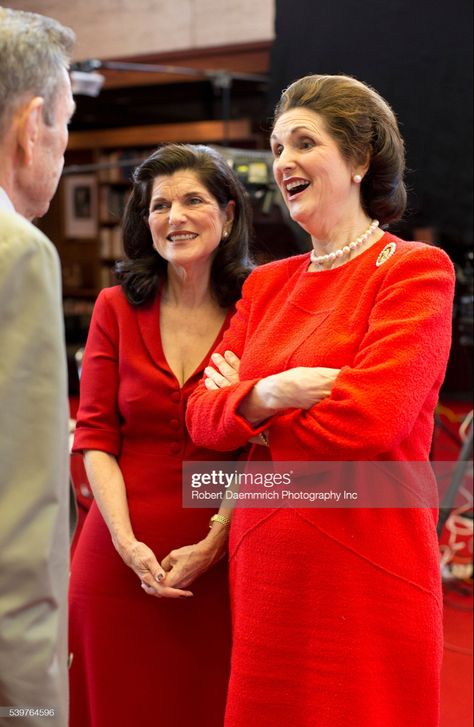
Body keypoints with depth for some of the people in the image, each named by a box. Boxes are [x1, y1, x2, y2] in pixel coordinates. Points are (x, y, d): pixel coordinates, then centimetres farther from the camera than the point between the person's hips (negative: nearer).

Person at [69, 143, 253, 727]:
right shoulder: (116, 308, 4)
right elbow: (95, 436, 1)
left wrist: (212, 546, -12)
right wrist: (127, 543, -10)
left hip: (220, 564, -1)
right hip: (121, 560, 1)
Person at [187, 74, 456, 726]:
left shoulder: (414, 269, -6)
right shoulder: (267, 284, 13)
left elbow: (371, 420, -19)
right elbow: (203, 418, 6)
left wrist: (249, 406, -4)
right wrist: (273, 390, -15)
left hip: (367, 574, -6)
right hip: (264, 570, 6)